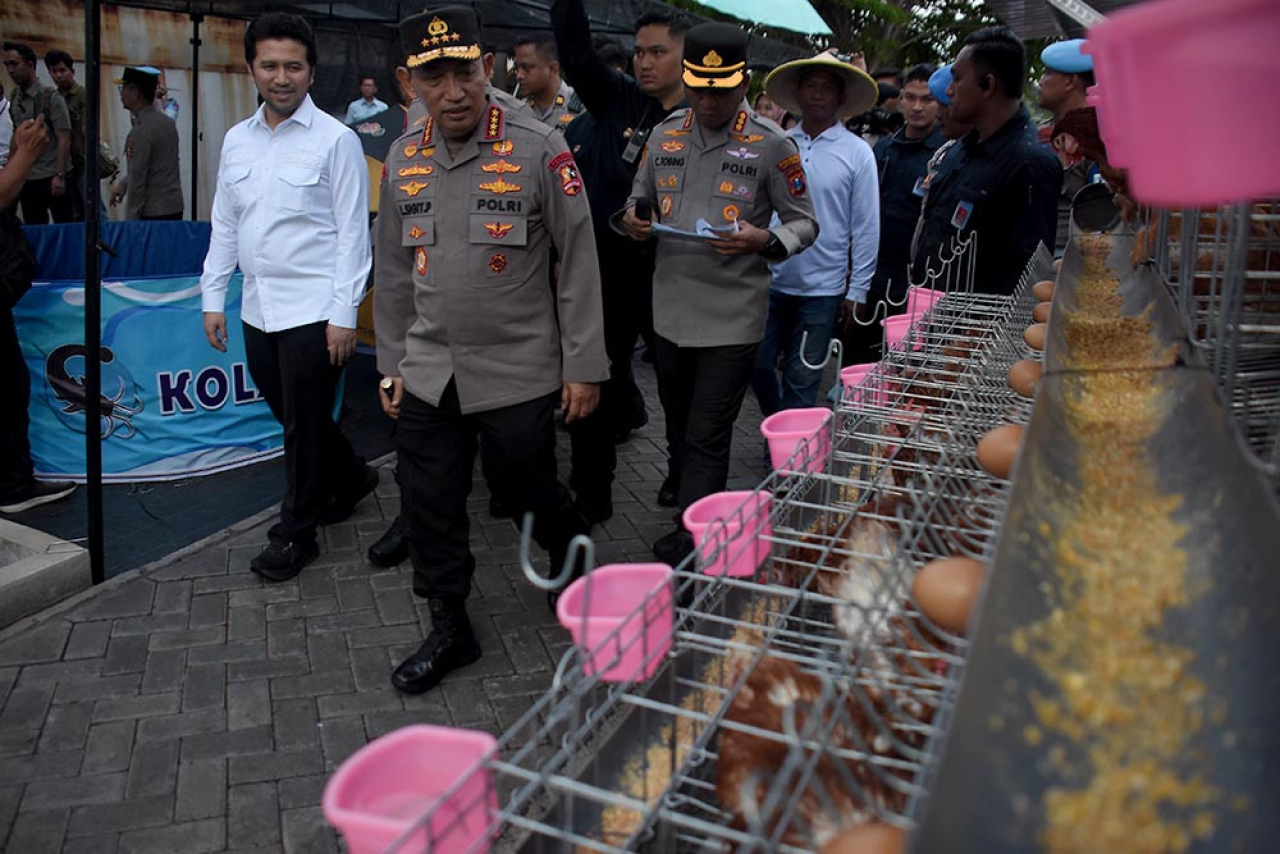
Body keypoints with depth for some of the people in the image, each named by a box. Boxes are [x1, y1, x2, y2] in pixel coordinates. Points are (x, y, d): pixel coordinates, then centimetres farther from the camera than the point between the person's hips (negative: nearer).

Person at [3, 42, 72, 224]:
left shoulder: (51, 98, -7)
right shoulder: (14, 99, 9)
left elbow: (64, 139, -11)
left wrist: (60, 176, -17)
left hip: (52, 178, -5)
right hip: (27, 179, 5)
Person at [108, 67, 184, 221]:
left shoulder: (141, 131, -16)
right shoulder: (167, 122, 9)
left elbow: (138, 180, -15)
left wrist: (130, 220, -10)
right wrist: (123, 183, 24)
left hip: (153, 214, -8)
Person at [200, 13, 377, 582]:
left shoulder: (335, 139, -7)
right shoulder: (237, 141, 10)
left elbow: (352, 231, -9)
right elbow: (225, 225, 15)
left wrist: (344, 313, -13)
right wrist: (213, 297, 12)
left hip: (313, 310, -6)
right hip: (258, 309, 6)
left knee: (305, 424, 3)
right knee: (291, 414, 17)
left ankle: (296, 534, 17)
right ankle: (350, 477, 40)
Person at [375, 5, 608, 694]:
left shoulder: (539, 149, -9)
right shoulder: (404, 159, 6)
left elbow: (579, 262, -8)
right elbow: (393, 271, 13)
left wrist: (584, 366, -9)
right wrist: (391, 365, 13)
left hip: (519, 373, -4)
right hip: (427, 375, 5)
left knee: (526, 491, 10)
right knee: (430, 507, 8)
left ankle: (571, 552, 44)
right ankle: (449, 630, 27)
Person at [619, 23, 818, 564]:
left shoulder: (771, 145, -6)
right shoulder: (664, 135, 6)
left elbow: (804, 224, -1)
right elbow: (640, 199, 18)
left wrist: (765, 241, -22)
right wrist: (634, 221, -6)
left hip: (733, 316, -5)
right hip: (671, 307, 5)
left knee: (707, 438, -1)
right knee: (678, 424, 21)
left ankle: (693, 540, 12)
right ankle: (681, 492, 45)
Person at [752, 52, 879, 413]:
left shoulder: (857, 153, -3)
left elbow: (866, 227, -2)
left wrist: (857, 289, -4)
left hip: (822, 288, -2)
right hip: (770, 279, 3)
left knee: (801, 380, 7)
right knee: (757, 365, 9)